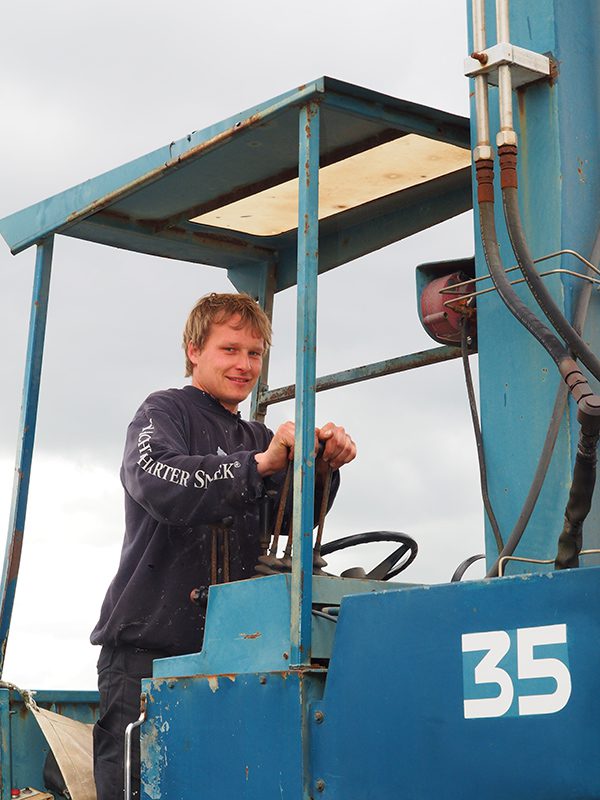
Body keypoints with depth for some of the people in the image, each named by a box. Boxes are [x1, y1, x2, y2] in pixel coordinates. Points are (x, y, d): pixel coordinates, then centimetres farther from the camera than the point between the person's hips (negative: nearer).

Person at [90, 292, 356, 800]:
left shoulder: (258, 438, 22)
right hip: (147, 646, -5)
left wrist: (321, 471, -13)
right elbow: (156, 483, -21)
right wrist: (258, 465, -31)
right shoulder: (164, 412, 1)